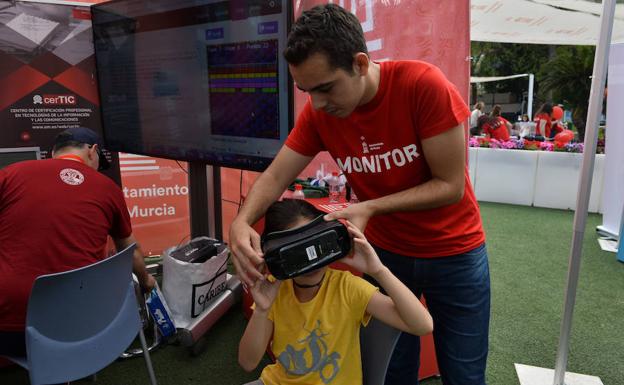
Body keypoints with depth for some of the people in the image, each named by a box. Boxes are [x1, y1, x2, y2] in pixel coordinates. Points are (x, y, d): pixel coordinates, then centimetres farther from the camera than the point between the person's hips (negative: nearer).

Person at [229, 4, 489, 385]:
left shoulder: (424, 84, -25)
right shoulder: (318, 112, -12)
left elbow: (450, 185, -21)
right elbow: (275, 176, -10)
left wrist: (369, 208, -30)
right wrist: (242, 222, -29)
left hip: (454, 254, -2)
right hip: (385, 252, 3)